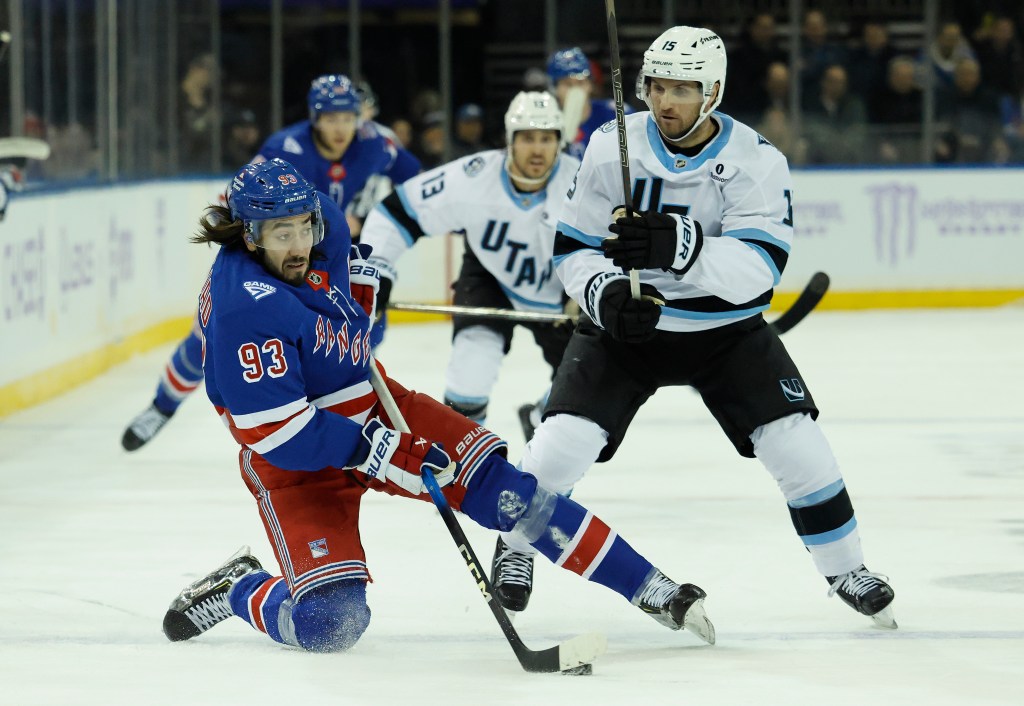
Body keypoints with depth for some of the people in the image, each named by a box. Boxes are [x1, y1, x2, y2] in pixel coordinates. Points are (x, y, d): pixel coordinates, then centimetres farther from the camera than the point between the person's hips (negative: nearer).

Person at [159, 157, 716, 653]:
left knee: (497, 484, -9)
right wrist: (387, 451, -29)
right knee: (331, 624, -20)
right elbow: (278, 435, -30)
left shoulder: (322, 225, -8)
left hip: (372, 405, 6)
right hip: (296, 463, -6)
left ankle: (650, 590, -1)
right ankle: (234, 592, 10)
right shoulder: (246, 310, -30)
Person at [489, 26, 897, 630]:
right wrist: (606, 295, -29)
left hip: (726, 329, 0)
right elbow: (573, 248, -8)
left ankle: (847, 569, 10)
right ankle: (515, 550, 13)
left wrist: (681, 247, -47)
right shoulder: (613, 150, -14)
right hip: (626, 323, 0)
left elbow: (760, 268, -30)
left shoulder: (757, 164, -18)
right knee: (565, 440, -15)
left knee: (794, 440, -11)